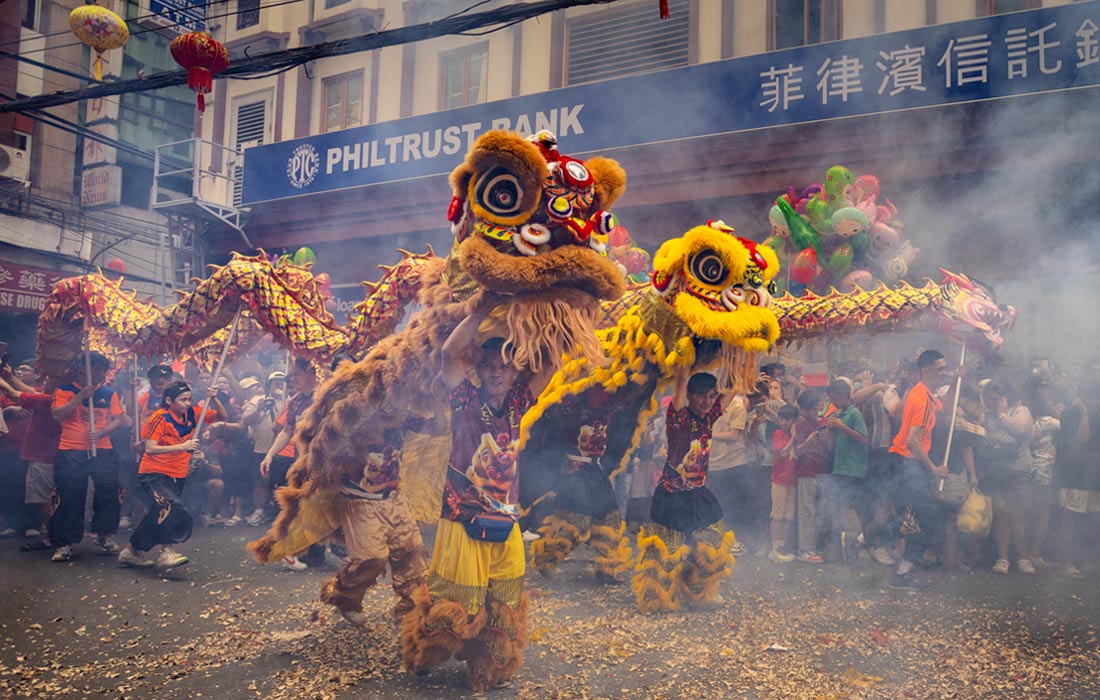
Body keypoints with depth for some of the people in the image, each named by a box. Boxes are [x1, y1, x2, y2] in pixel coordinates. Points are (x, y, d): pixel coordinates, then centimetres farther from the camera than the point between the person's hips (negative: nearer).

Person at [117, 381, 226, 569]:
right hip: (154, 473, -7)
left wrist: (213, 399, -15)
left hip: (178, 475, 7)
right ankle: (166, 551, -26)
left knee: (158, 515, 12)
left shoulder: (192, 413, 0)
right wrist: (182, 447, -29)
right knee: (169, 506, -29)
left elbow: (221, 416, 4)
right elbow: (150, 448, -23)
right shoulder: (160, 417, -15)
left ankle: (132, 551, 27)